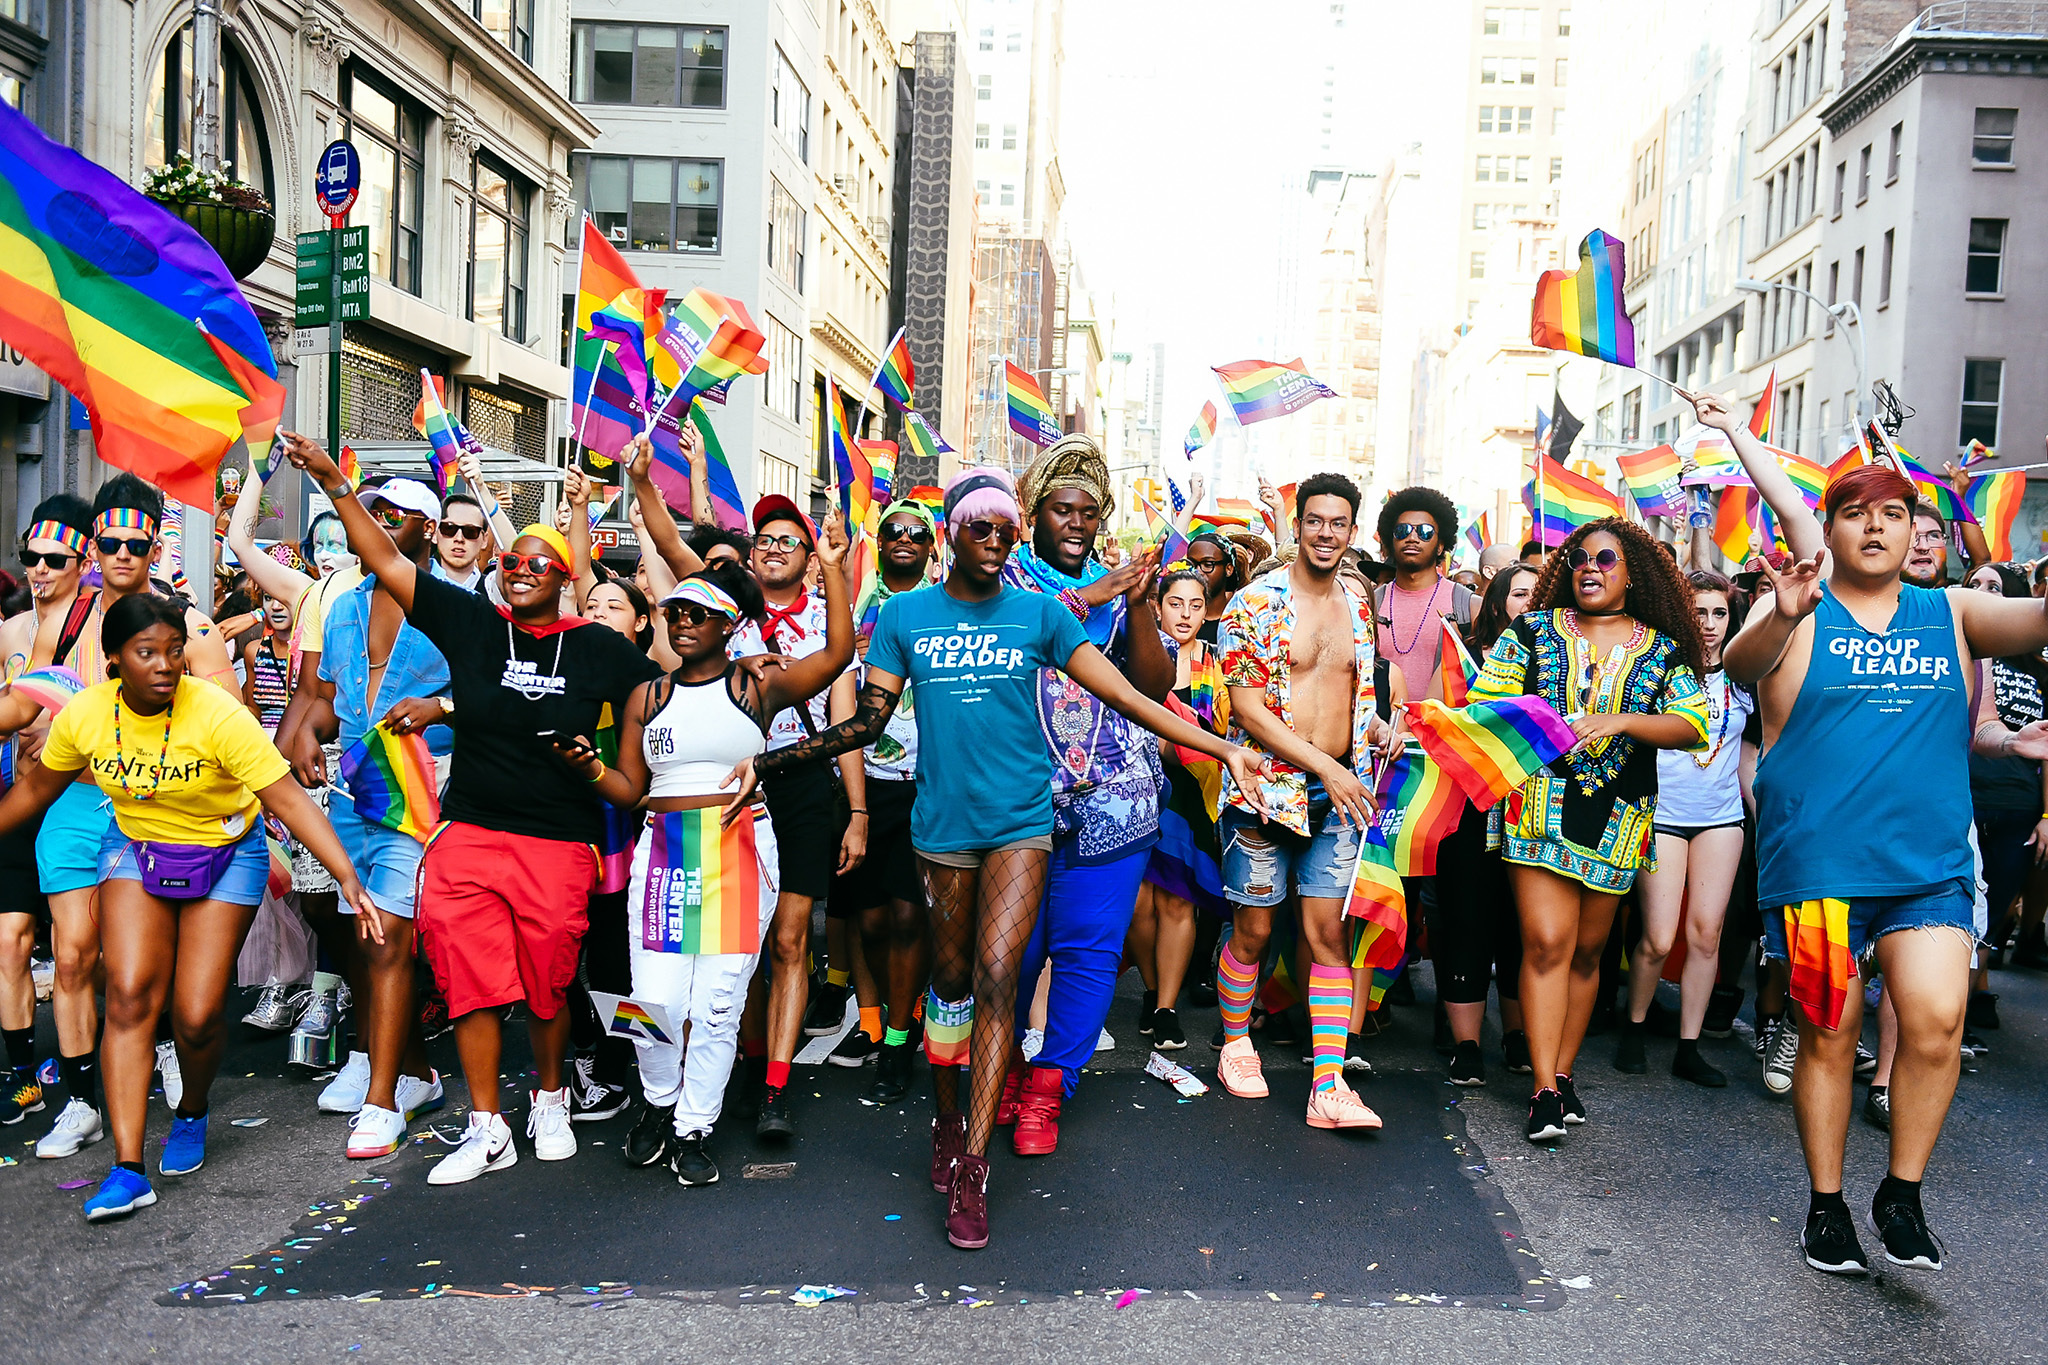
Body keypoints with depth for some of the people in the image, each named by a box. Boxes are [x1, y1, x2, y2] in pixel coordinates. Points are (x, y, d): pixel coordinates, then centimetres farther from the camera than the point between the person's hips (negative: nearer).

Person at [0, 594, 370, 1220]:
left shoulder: (218, 715, -27)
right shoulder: (83, 716, -15)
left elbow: (290, 800, -30)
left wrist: (349, 879, -38)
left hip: (225, 855, -3)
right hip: (134, 849, 3)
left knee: (196, 1017, -6)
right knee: (130, 996, -14)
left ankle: (191, 1115, 28)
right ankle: (128, 1169, -9)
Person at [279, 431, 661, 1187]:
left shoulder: (598, 649, 1)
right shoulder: (470, 622, 3)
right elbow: (387, 561, 2)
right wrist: (333, 482, -3)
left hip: (559, 843, -1)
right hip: (469, 833, 1)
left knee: (547, 985, 7)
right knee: (471, 980, 2)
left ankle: (550, 1101, 33)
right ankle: (487, 1130, 16)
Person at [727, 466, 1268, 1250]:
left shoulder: (1038, 613, 3)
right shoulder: (905, 615, 5)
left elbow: (1126, 697, 1)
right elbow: (867, 719, 6)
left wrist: (1221, 748, -6)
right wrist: (765, 762, -2)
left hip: (1021, 820, -1)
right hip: (943, 822, 1)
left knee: (996, 978, -10)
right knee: (951, 978, 10)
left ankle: (972, 1170, -5)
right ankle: (947, 1123, 31)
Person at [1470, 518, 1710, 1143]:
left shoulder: (1663, 650, 8)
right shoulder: (1534, 630, 7)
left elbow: (1692, 725, -3)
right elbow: (1487, 700, 4)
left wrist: (1622, 721, -17)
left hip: (1617, 817, 2)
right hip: (1541, 803, -2)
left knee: (1587, 950, 10)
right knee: (1547, 942, -11)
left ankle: (1562, 1073, 23)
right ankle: (1544, 1089, -6)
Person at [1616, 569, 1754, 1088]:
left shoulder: (1741, 676, 10)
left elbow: (1747, 754, 17)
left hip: (1720, 816, 4)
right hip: (1662, 812, -4)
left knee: (1706, 932, 1)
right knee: (1659, 938, -7)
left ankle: (1688, 1049, 10)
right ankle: (1633, 1027, 17)